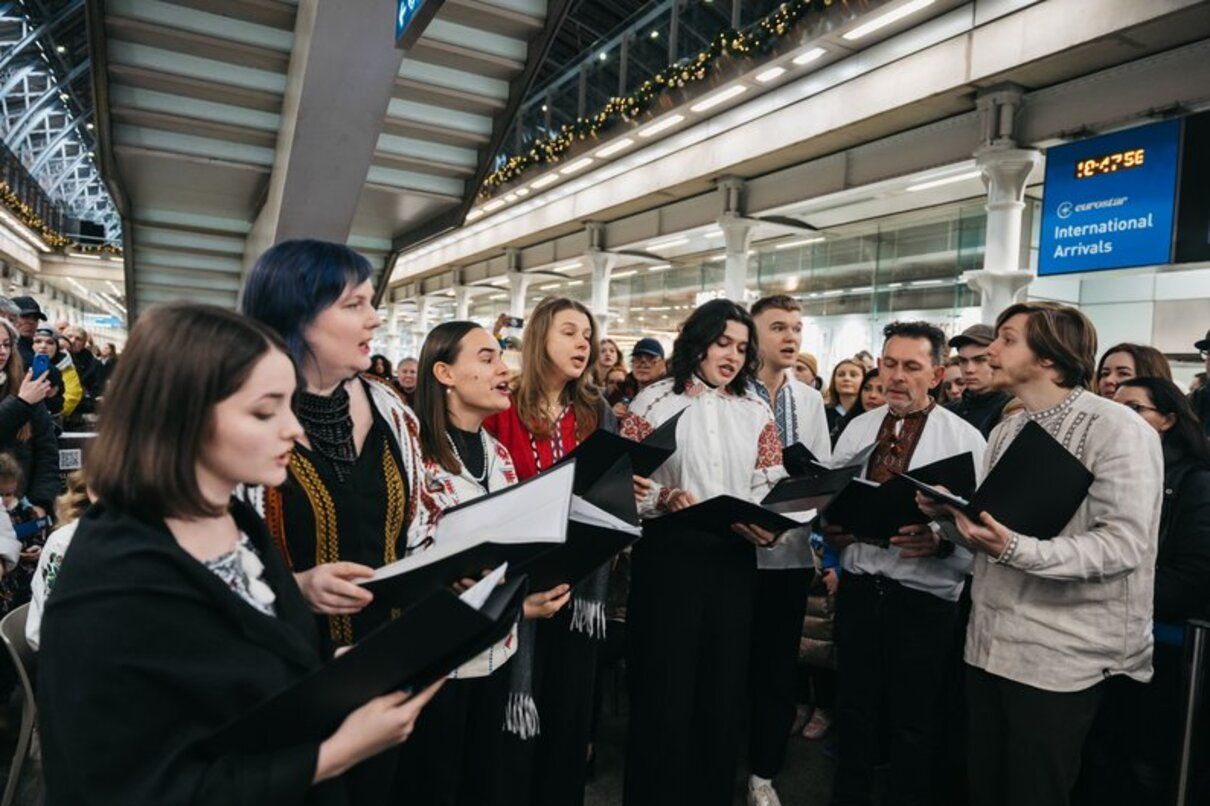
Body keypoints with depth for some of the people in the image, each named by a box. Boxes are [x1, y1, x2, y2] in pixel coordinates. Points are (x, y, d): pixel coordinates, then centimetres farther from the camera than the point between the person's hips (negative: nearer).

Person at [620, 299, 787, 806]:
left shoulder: (755, 409, 10)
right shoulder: (655, 400, -1)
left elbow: (772, 483, 6)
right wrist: (664, 498, -22)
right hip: (668, 555, -3)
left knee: (724, 685, 13)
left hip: (734, 558, 4)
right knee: (664, 686, 5)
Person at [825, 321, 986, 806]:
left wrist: (940, 541, -29)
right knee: (854, 711, 18)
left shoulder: (964, 438, -7)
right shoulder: (857, 429, 7)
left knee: (914, 726, 12)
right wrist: (831, 528, -8)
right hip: (858, 588, 4)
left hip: (924, 598, -4)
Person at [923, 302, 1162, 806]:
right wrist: (951, 517, -7)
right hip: (989, 642, 7)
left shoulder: (1116, 429, -12)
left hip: (1061, 656, -7)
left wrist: (1016, 549, -33)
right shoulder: (1005, 431, 12)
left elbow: (1123, 543, -20)